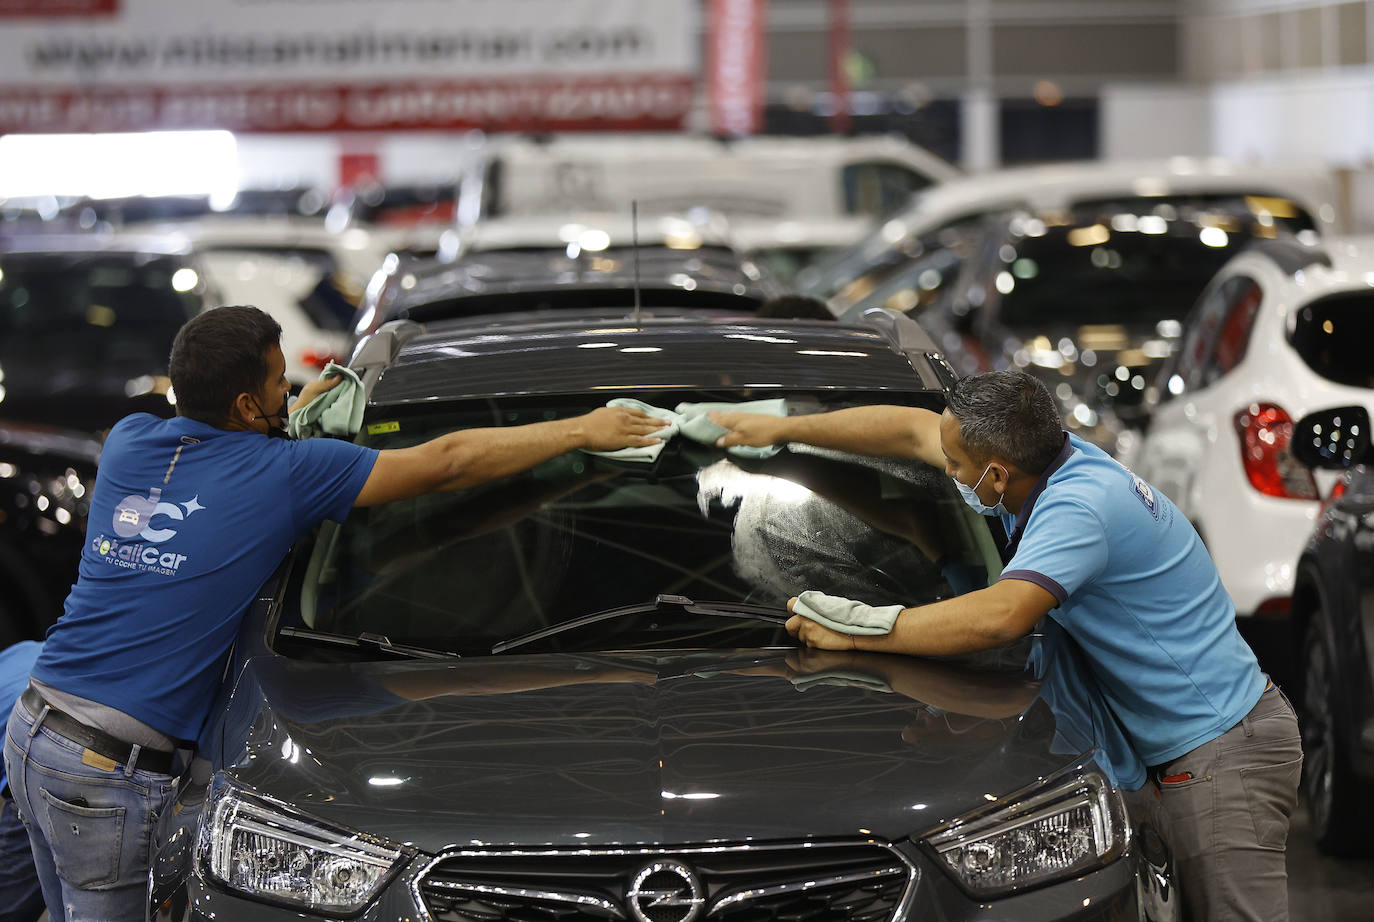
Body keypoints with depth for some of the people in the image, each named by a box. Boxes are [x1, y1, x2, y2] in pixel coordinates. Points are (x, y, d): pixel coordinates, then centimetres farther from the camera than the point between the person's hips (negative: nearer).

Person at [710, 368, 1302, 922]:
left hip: (1222, 755, -10)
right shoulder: (1052, 458, 5)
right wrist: (781, 428, 22)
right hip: (1171, 755, 10)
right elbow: (913, 429, 18)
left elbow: (999, 618, -35)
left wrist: (854, 632, -26)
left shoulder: (1081, 507, -24)